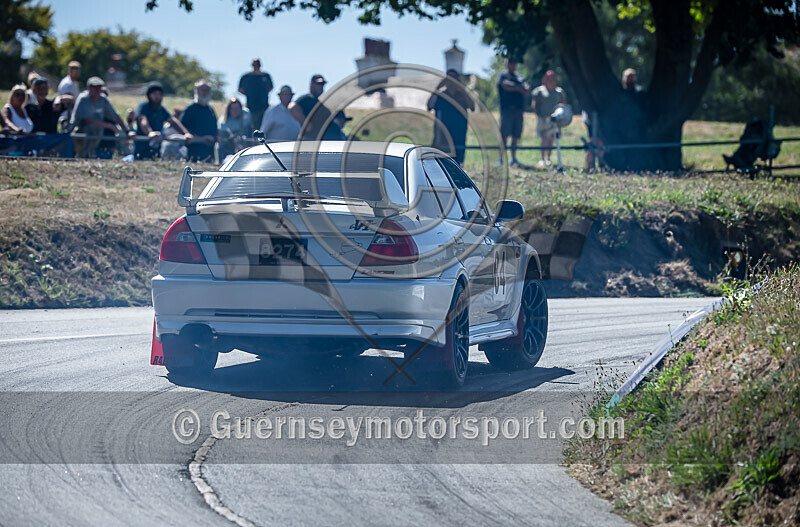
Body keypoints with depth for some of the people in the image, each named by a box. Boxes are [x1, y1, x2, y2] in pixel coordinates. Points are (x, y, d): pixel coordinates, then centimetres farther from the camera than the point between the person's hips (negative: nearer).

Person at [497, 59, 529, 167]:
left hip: (518, 109, 5)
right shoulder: (503, 76, 6)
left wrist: (514, 87, -8)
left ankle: (513, 158, 9)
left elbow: (527, 89, 8)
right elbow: (506, 87, -12)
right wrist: (519, 88, -1)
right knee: (504, 134, -9)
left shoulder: (519, 77, 22)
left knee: (516, 135, 4)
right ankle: (501, 158, -7)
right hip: (507, 108, -5)